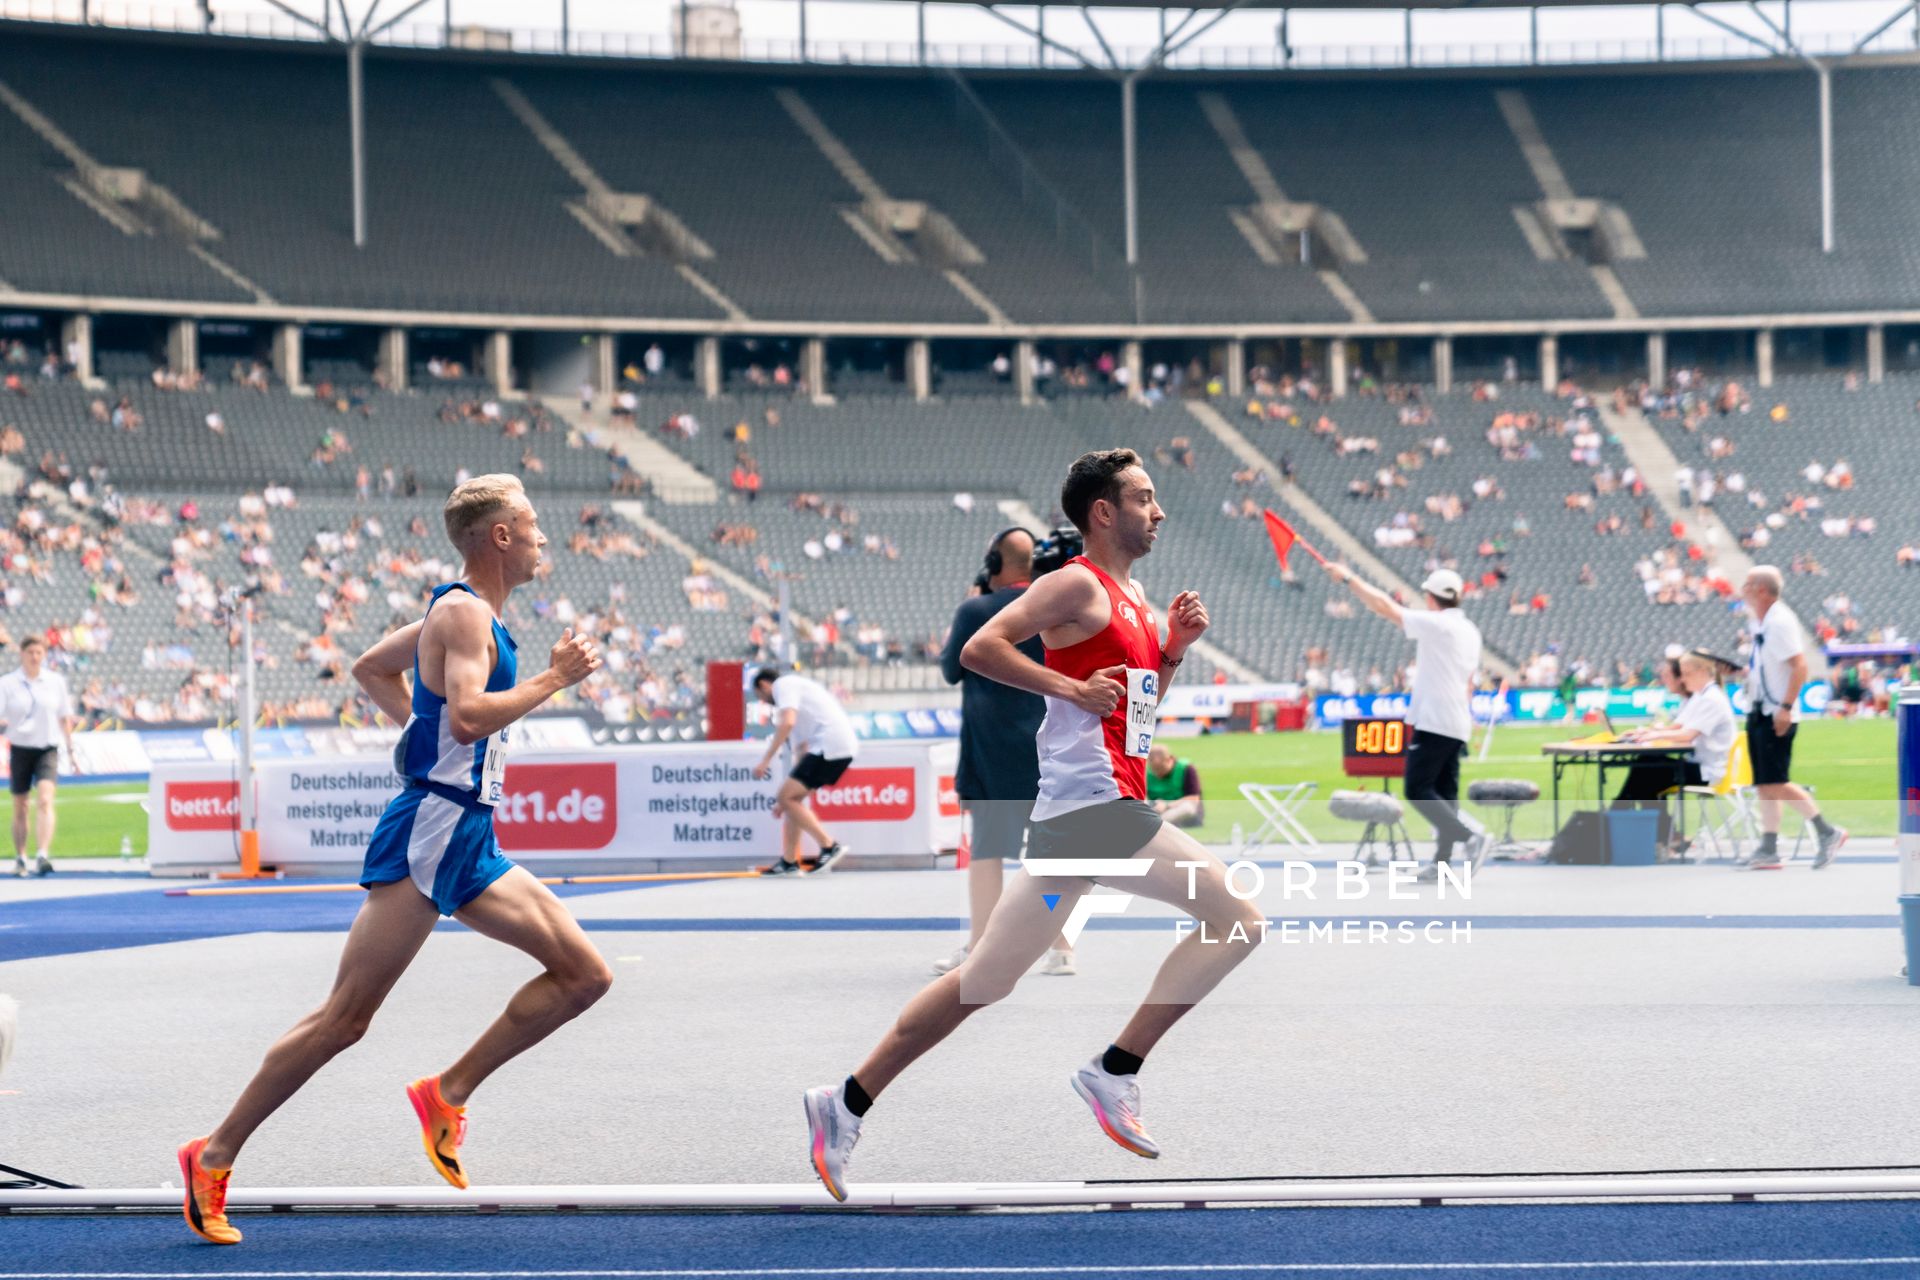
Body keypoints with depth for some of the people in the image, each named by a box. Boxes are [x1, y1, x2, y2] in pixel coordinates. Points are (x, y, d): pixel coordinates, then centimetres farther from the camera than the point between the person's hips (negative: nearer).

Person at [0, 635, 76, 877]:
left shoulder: (56, 681, 3)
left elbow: (65, 718, 12)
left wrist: (70, 749, 14)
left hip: (48, 749, 0)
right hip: (20, 749, 0)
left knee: (45, 801, -18)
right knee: (20, 808, 9)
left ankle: (42, 856, -28)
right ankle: (20, 859, 22)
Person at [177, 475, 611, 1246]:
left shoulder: (462, 612, 19)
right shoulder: (465, 612, -10)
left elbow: (369, 669, 32)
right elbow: (469, 713, -26)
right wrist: (555, 678, -15)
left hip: (469, 845, 10)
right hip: (429, 833, -10)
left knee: (585, 975, 4)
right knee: (346, 1016, -10)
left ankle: (448, 1095, 5)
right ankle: (215, 1157, -3)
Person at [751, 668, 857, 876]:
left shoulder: (783, 685, 3)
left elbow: (787, 722, -17)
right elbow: (803, 745, 33)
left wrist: (766, 759, -15)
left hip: (830, 745, -10)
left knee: (787, 796, -8)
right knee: (792, 798, 14)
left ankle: (828, 845, -7)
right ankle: (789, 862, 15)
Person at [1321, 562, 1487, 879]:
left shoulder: (1436, 624, -12)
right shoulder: (1470, 631, 14)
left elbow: (1385, 606, -10)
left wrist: (1348, 578, -2)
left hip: (1432, 723, -9)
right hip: (1458, 726, 9)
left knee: (1418, 790, -9)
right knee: (1444, 793, 8)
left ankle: (1473, 835, -20)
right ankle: (1442, 861, 6)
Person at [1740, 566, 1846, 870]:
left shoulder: (1781, 621, -17)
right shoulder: (1757, 622, 12)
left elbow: (1800, 666, -22)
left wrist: (1786, 707, -25)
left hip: (1777, 716, -9)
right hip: (1758, 711, 9)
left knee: (1776, 784, -10)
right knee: (1764, 785, 8)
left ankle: (1828, 833, 0)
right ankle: (1768, 850, 10)